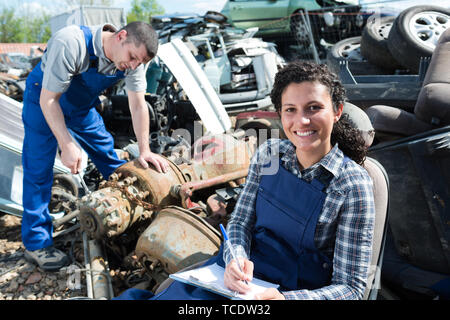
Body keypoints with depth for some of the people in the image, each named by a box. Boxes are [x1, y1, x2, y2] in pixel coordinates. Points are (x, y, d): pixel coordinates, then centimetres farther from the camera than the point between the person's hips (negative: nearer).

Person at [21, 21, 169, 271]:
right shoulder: (70, 44, -38)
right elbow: (49, 99, -31)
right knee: (39, 170, -6)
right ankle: (36, 243, 5)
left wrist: (144, 150, -17)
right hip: (44, 101, -5)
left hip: (82, 107, 6)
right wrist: (67, 145, -32)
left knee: (108, 154, 11)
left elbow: (138, 106, -13)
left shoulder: (133, 59, -20)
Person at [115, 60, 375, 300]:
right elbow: (240, 222, 5)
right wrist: (237, 258, -18)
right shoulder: (269, 154, 0)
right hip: (240, 273, 4)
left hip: (290, 291, -4)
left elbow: (351, 288, -13)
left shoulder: (353, 185, -15)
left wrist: (285, 297, -29)